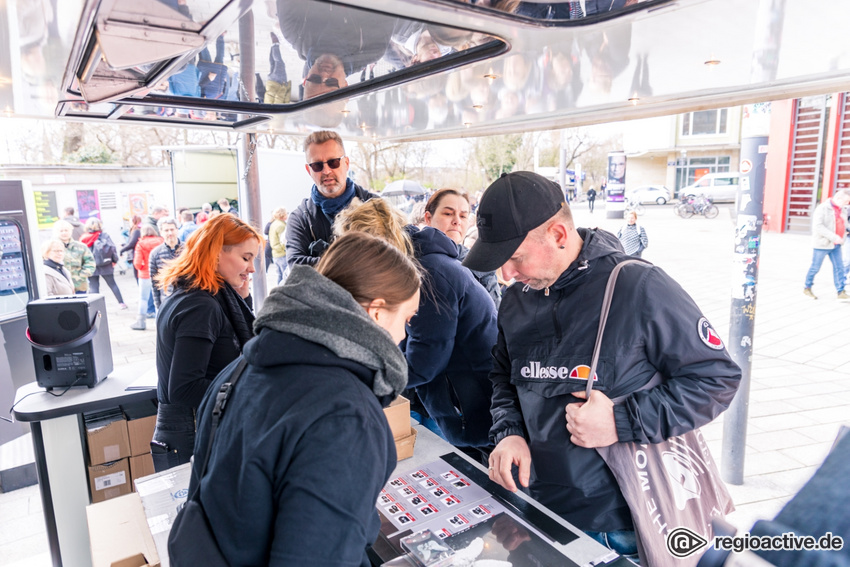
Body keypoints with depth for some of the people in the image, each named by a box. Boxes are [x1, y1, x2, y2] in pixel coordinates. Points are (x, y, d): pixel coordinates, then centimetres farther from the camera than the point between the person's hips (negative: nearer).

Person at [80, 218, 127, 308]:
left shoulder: (84, 239, -1)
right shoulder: (105, 236, -3)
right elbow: (113, 248, -9)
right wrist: (114, 260, 2)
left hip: (91, 267, -1)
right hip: (106, 266, 1)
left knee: (93, 287, 4)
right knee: (112, 284, 13)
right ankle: (121, 303, 16)